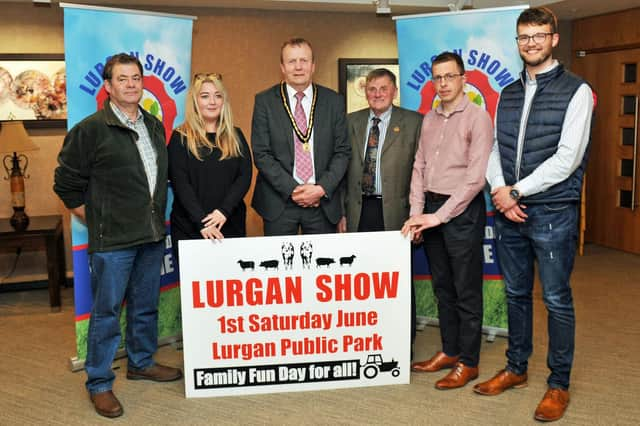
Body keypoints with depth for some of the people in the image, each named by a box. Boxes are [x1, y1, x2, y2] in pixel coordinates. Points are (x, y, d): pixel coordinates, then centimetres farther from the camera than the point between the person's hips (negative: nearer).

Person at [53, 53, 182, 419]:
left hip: (153, 236, 6)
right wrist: (96, 221, -2)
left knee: (146, 306, 17)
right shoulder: (90, 129, -9)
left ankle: (142, 363, 36)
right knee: (107, 312, 2)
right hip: (112, 240, -6)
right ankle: (100, 384, 16)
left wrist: (158, 216, 13)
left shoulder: (155, 126, 10)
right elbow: (67, 183, -4)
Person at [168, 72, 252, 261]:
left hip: (231, 225, 3)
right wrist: (202, 222, -18)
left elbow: (245, 176, 1)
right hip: (189, 228, -2)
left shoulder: (235, 136, 10)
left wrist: (224, 211, -14)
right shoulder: (180, 138, 1)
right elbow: (180, 183, -7)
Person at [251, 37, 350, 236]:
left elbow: (342, 151, 5)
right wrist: (292, 189, -12)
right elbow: (261, 154, -4)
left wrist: (322, 189, -9)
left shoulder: (334, 101, 6)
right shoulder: (265, 101, 2)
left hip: (323, 204, 1)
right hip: (279, 203, -1)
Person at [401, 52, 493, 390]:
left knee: (466, 290, 3)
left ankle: (467, 362, 15)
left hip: (462, 209, -6)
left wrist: (439, 216, -17)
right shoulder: (429, 119, 12)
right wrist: (417, 213, 1)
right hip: (431, 209, 7)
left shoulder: (477, 117, -9)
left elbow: (476, 177, -16)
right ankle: (449, 351, 29)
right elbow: (419, 167, 12)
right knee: (442, 286, 15)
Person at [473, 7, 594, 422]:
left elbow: (567, 158, -13)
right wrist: (500, 192, -7)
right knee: (516, 293, 15)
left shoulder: (576, 91, -5)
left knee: (557, 299, 3)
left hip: (553, 213, -5)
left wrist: (517, 192, -13)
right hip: (509, 213, 5)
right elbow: (495, 150, 10)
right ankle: (516, 368, 31)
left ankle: (559, 384, 18)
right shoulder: (508, 94, 12)